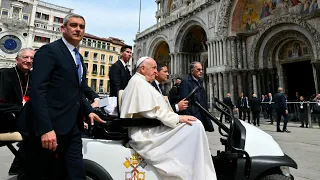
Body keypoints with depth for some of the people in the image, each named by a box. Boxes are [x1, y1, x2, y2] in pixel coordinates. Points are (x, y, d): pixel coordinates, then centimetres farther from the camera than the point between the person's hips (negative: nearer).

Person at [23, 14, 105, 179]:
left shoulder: (79, 57, 19)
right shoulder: (49, 51, -6)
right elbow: (37, 91, -17)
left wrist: (88, 110, 11)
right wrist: (45, 128, -24)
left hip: (72, 129, 7)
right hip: (50, 128, -7)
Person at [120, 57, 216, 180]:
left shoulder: (139, 82, 23)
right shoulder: (139, 82, -9)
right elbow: (150, 111, -19)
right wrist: (177, 118, -15)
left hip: (148, 130, 10)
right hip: (147, 133, -10)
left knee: (194, 124, 9)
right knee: (195, 125, -16)